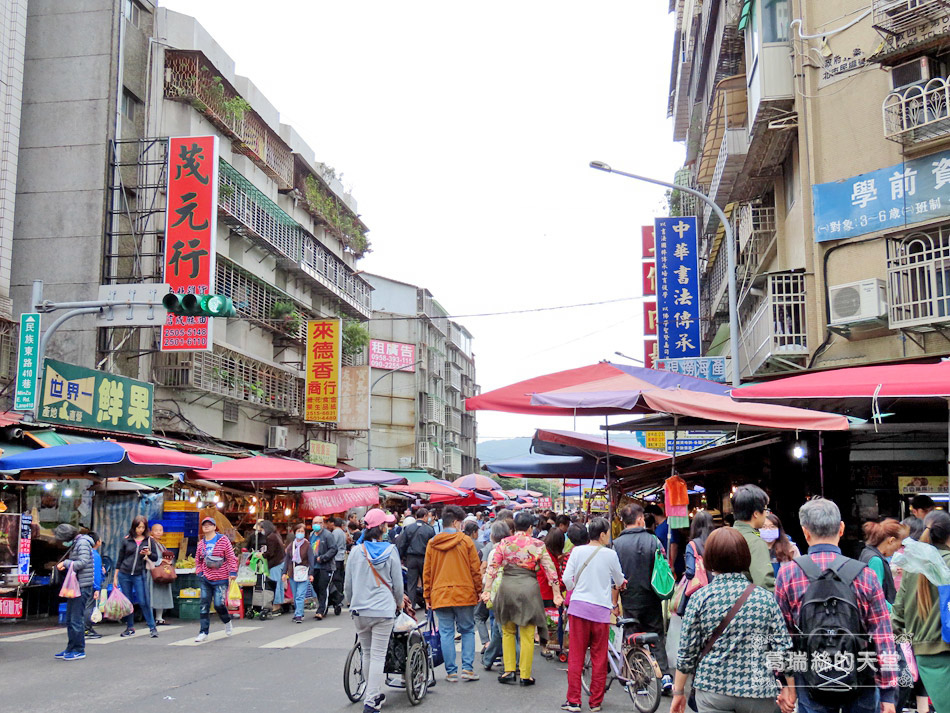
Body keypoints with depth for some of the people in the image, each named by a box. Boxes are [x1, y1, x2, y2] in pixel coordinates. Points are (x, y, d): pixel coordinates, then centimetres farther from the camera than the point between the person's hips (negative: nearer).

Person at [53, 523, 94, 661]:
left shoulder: (82, 543, -11)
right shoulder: (74, 544, 17)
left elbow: (83, 562, -21)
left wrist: (66, 563, -12)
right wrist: (64, 566, 2)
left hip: (82, 586, -10)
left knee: (76, 619, -6)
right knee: (70, 619, 13)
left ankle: (79, 650, 0)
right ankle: (71, 649, 21)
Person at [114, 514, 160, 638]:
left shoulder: (149, 541, 4)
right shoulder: (126, 540, 5)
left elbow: (155, 558, 6)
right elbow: (120, 559, 10)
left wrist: (148, 553, -16)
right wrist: (115, 577, 9)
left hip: (139, 575, -2)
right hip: (124, 575, 2)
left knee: (144, 602, -7)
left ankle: (152, 628, 0)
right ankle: (130, 627, 19)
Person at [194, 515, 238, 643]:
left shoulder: (223, 540, -4)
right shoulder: (201, 543, 9)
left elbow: (231, 557, -6)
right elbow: (198, 559, 19)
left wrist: (233, 572, -13)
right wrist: (199, 572, 5)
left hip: (220, 579, -4)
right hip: (205, 579, 4)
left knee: (219, 604, -7)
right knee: (204, 605, 0)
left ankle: (227, 622, 23)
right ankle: (203, 632, 5)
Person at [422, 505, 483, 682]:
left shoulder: (432, 544, 4)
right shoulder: (466, 541, -4)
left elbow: (427, 572, 7)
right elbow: (476, 570, -2)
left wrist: (427, 596, 15)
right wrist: (478, 592, 9)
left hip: (440, 596, 2)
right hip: (464, 594, -2)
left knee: (446, 633, 6)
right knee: (467, 631, 10)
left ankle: (451, 672, 6)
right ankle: (467, 668, 2)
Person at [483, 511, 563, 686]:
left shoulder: (504, 543, 4)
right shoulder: (537, 545, 0)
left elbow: (492, 568, -1)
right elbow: (550, 570, 0)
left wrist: (486, 590, 1)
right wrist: (557, 594, 5)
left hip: (507, 587, 2)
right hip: (529, 588, -2)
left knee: (507, 632, 18)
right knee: (527, 635, 6)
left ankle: (509, 671, 14)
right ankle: (525, 675, 9)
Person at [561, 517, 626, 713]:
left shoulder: (577, 551, -2)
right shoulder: (610, 554, -4)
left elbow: (567, 579, -3)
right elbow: (619, 581, 12)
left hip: (578, 606, 1)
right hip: (601, 609, -1)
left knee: (576, 656, 7)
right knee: (599, 658, 10)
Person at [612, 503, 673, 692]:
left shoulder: (617, 544, -7)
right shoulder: (653, 540, -6)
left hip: (630, 600, -1)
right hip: (652, 599, 1)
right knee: (658, 637, 12)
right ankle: (665, 676, 3)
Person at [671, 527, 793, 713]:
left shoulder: (700, 598, -6)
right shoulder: (765, 598, -3)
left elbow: (686, 652, -3)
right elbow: (783, 649, -3)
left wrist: (678, 692, 7)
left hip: (712, 690, -1)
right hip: (757, 691, 1)